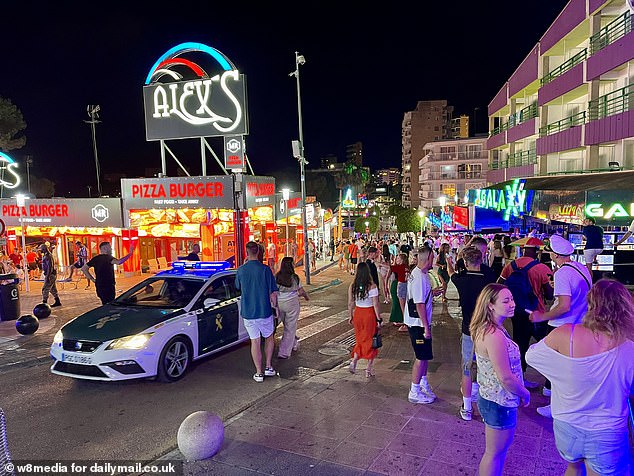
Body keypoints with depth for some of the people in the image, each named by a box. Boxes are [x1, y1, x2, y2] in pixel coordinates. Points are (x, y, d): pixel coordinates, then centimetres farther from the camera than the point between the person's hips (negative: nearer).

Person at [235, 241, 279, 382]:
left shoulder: (241, 270, -5)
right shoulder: (265, 269, -12)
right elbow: (273, 292, -10)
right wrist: (274, 305, 8)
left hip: (248, 312, 2)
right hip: (264, 311, -1)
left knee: (255, 341, 9)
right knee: (269, 337, 20)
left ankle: (259, 373, 13)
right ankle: (268, 367, 17)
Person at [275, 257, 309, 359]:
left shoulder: (276, 277, -3)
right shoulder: (295, 277, -9)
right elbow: (301, 291, 1)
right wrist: (306, 296, 21)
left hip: (279, 303, 4)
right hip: (292, 303, -4)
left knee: (287, 325, 23)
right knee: (290, 328, 4)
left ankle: (293, 344, 39)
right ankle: (283, 352, 0)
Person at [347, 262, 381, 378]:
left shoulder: (352, 286, -4)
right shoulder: (372, 286, -16)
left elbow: (350, 304, 2)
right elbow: (375, 304, -15)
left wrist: (351, 316, 14)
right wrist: (379, 319, -7)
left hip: (357, 313, 3)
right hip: (370, 314, -3)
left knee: (360, 339, 21)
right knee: (370, 340, 10)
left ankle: (354, 362, 6)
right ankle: (369, 369, 16)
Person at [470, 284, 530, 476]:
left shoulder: (485, 329, 0)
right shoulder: (494, 336, -30)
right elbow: (505, 377, -27)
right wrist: (525, 394, -8)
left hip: (491, 397, 9)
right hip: (500, 404, -9)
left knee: (498, 449, 27)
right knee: (495, 453, 11)